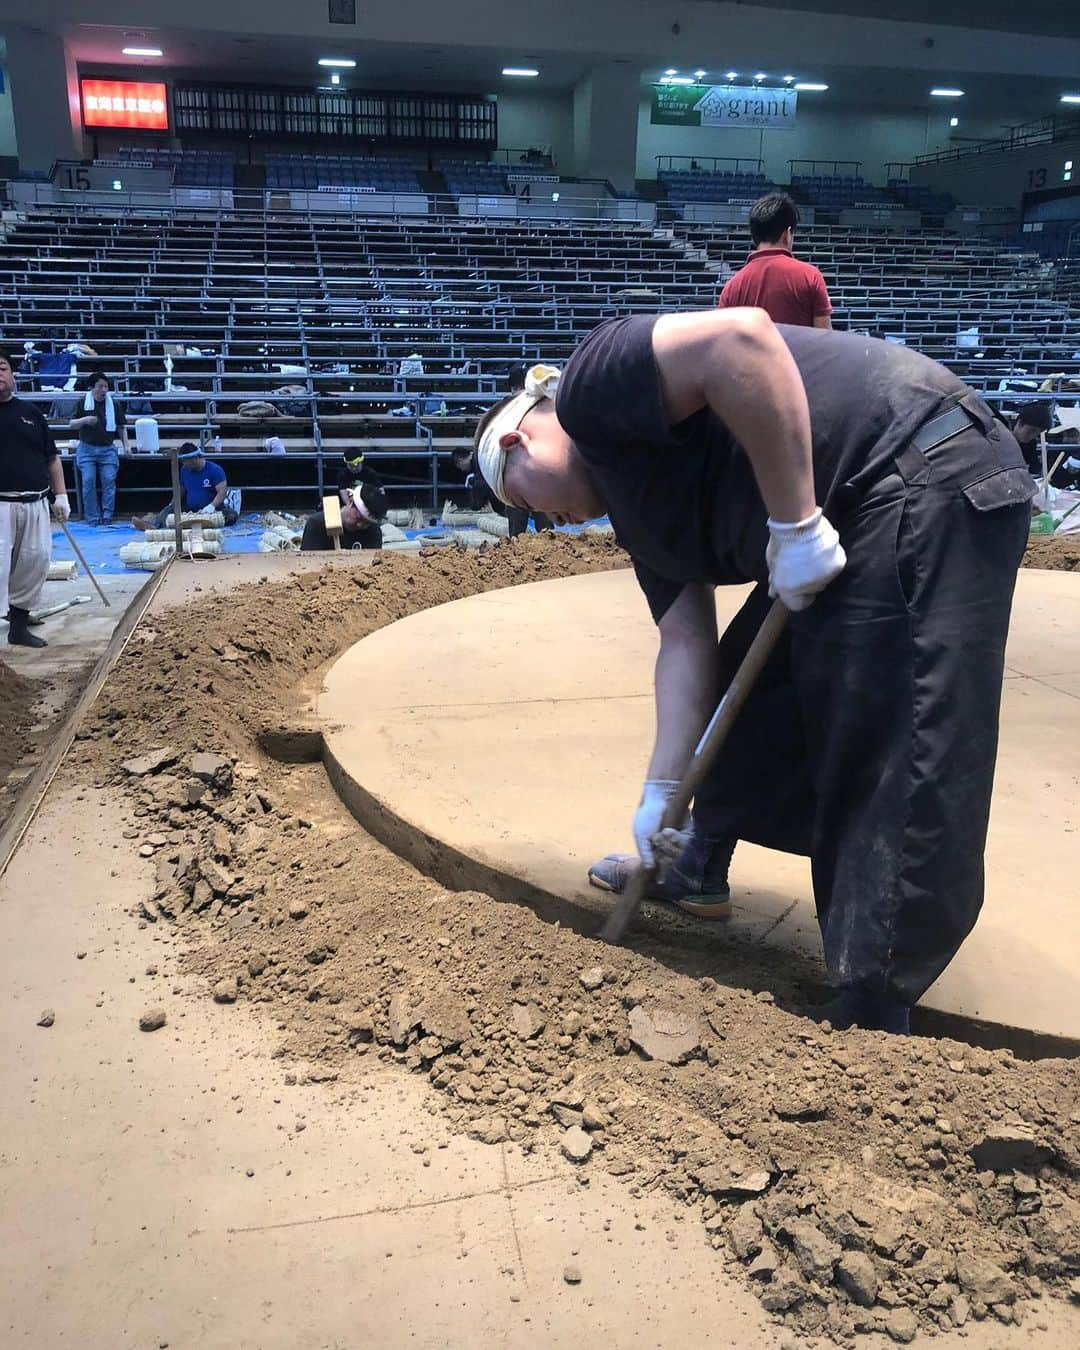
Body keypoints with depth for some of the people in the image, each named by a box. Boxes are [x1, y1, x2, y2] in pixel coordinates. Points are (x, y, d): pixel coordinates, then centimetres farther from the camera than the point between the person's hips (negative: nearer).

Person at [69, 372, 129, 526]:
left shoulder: (114, 404, 6)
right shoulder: (83, 403, 2)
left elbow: (121, 427, 14)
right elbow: (71, 425, 3)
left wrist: (125, 446, 3)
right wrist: (84, 420, -17)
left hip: (108, 449, 1)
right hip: (87, 448, -1)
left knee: (109, 480, -10)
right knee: (88, 480, -9)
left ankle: (107, 516, -3)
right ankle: (92, 518, -4)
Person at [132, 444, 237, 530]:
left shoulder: (215, 470, -10)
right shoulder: (185, 470, 7)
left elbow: (222, 490, -18)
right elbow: (182, 490, 20)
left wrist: (212, 506, -33)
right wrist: (173, 503, 6)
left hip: (212, 510, -5)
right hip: (189, 510, 5)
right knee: (168, 510, -16)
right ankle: (153, 523, -45)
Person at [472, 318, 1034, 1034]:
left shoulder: (595, 386, -6)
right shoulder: (637, 510, 19)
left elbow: (737, 337, -24)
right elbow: (687, 645, 13)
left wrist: (793, 522, -22)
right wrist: (661, 794, 9)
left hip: (929, 483, -11)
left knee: (899, 769, -9)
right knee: (750, 687, 19)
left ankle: (872, 1015, -1)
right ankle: (697, 870, 37)